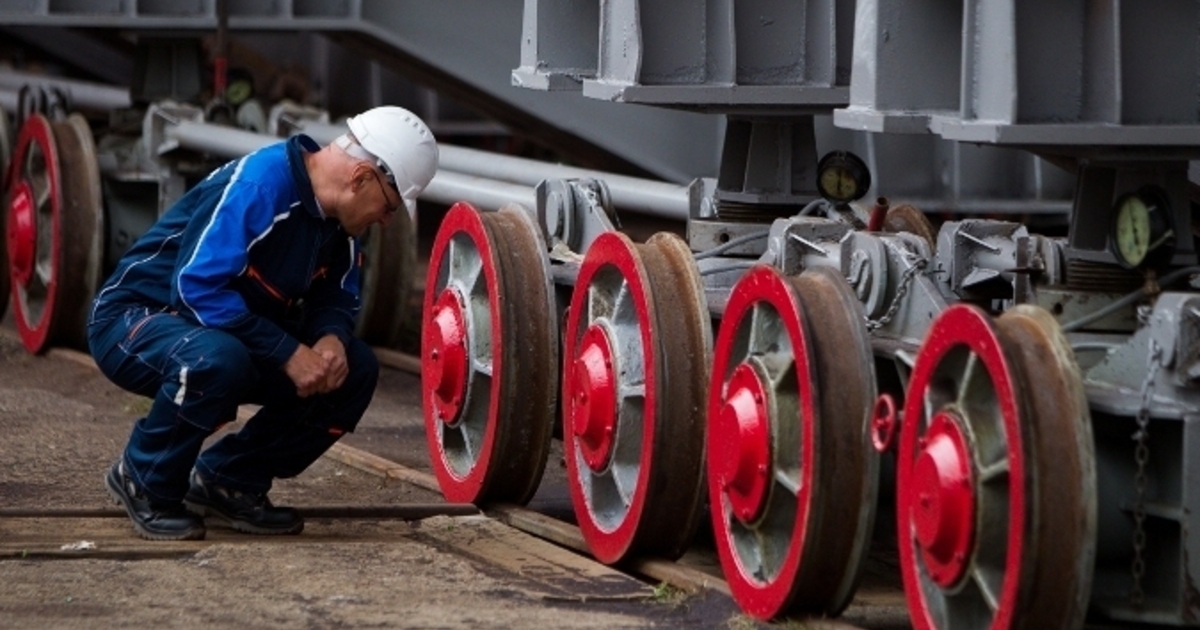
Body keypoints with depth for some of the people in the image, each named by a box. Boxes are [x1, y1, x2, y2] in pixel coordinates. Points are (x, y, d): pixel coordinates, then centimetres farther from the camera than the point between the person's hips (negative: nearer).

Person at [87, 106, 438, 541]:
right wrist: (288, 353, -30)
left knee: (355, 371, -5)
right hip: (134, 321, -8)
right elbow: (196, 287, -32)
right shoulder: (257, 184, -28)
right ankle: (145, 485, -13)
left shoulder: (335, 214, -2)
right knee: (217, 360, -40)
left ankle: (229, 482, 5)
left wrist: (333, 338, -15)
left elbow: (336, 295, 10)